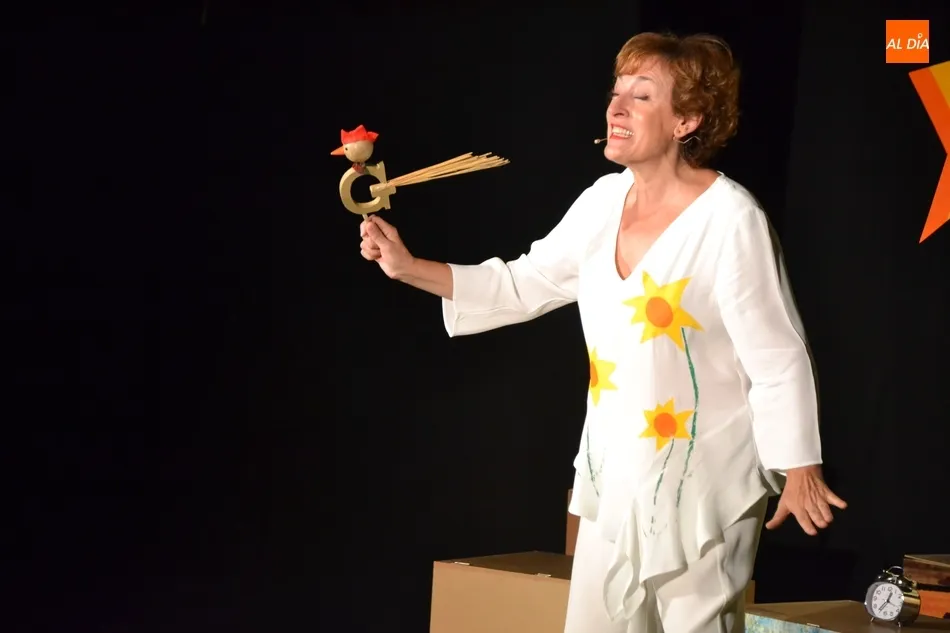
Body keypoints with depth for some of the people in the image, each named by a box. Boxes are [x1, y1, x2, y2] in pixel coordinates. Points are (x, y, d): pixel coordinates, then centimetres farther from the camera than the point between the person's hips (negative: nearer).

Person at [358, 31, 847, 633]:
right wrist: (409, 268, -1)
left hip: (701, 477, -7)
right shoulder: (605, 200, 0)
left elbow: (778, 357, -16)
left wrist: (800, 470, -13)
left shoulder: (730, 218, -21)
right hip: (615, 470, 7)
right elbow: (523, 286, 8)